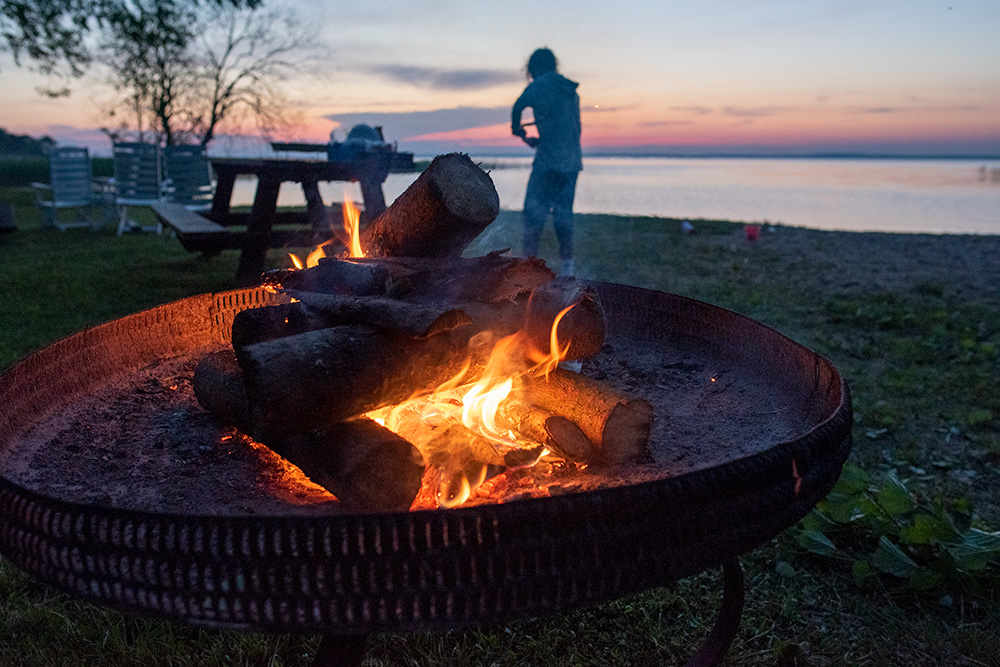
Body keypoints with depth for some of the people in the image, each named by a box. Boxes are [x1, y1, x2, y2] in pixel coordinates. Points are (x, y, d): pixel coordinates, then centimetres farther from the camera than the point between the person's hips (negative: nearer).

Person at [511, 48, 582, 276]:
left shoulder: (540, 84, -2)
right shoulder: (571, 91, 20)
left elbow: (519, 106, -17)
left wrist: (517, 129, 3)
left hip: (549, 160, -7)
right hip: (572, 161, 7)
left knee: (534, 210, -2)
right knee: (563, 213, 12)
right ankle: (567, 268, 13)